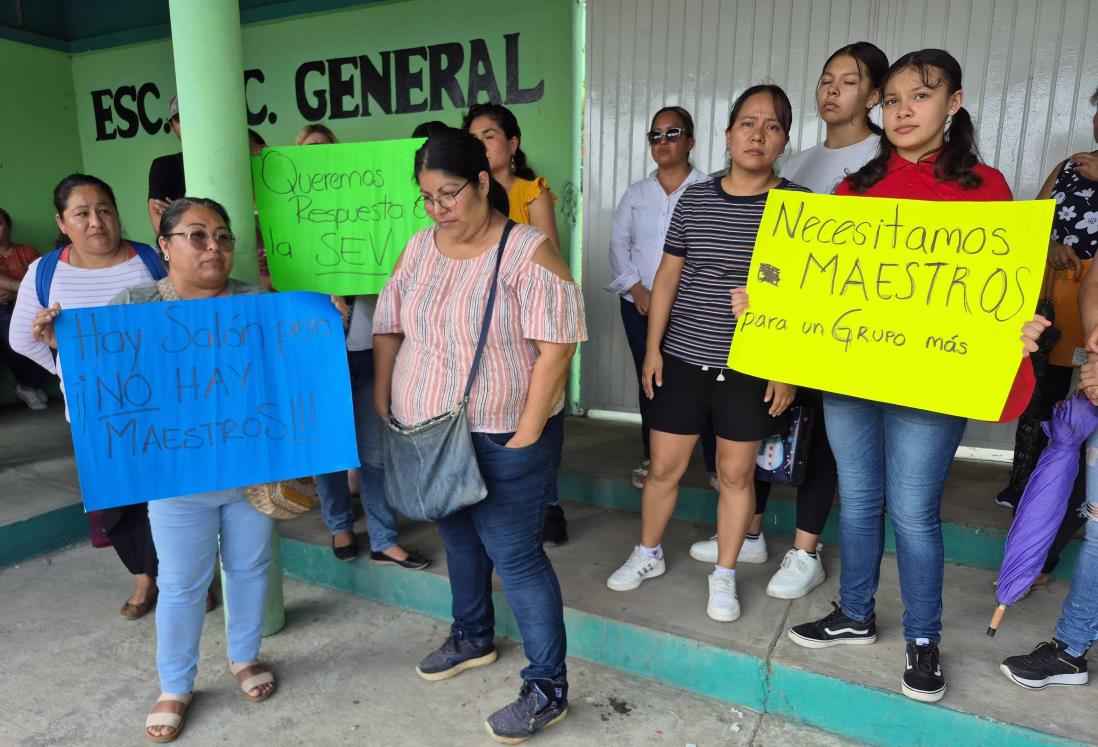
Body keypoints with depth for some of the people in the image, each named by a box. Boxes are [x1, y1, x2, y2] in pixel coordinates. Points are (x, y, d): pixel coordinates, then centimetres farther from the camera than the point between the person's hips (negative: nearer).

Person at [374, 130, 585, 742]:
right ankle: (473, 637, 44)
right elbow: (389, 329, 11)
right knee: (459, 536, 21)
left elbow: (555, 348, -18)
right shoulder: (420, 247, 5)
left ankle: (548, 688, 16)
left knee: (514, 554, -1)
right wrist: (381, 407, 6)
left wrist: (525, 437, -19)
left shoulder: (528, 251, -14)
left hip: (502, 439, -6)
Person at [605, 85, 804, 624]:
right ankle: (648, 554, 34)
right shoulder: (694, 198, 3)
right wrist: (653, 346, 4)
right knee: (664, 465, 9)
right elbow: (668, 275, 7)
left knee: (736, 472, 9)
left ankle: (724, 576, 29)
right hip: (682, 358, 2)